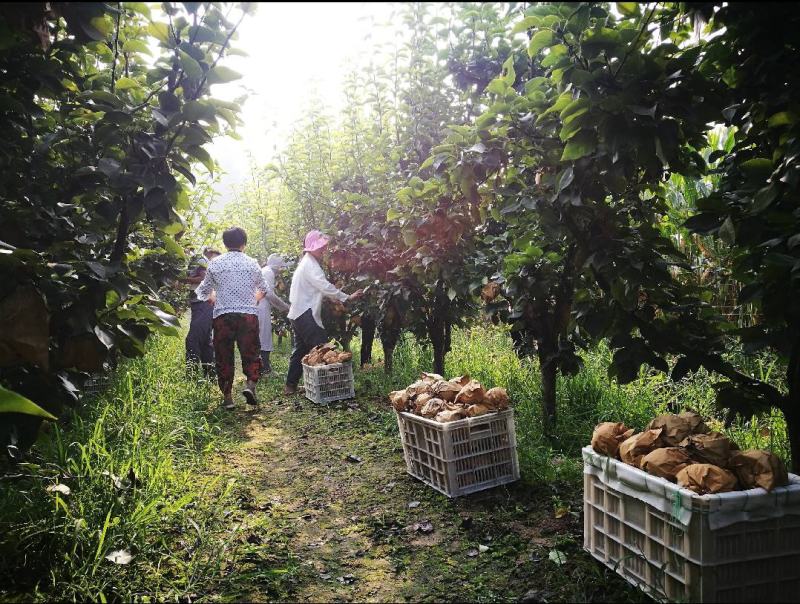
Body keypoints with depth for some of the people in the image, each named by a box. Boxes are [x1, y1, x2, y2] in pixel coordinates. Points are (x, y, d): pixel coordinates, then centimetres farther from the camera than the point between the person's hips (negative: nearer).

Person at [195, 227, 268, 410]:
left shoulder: (215, 263, 3)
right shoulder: (252, 263, 6)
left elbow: (205, 291, 11)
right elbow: (263, 290, 19)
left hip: (222, 315, 0)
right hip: (249, 314, 0)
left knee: (224, 356, 7)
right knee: (251, 353, 8)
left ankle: (227, 397, 9)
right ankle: (250, 384, -14)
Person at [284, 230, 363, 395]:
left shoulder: (305, 263, 20)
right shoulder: (310, 264, -13)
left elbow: (319, 287, 21)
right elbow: (325, 286, -23)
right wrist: (347, 298, -22)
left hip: (298, 314, 10)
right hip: (305, 314, -10)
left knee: (301, 349, 13)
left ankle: (290, 386, 16)